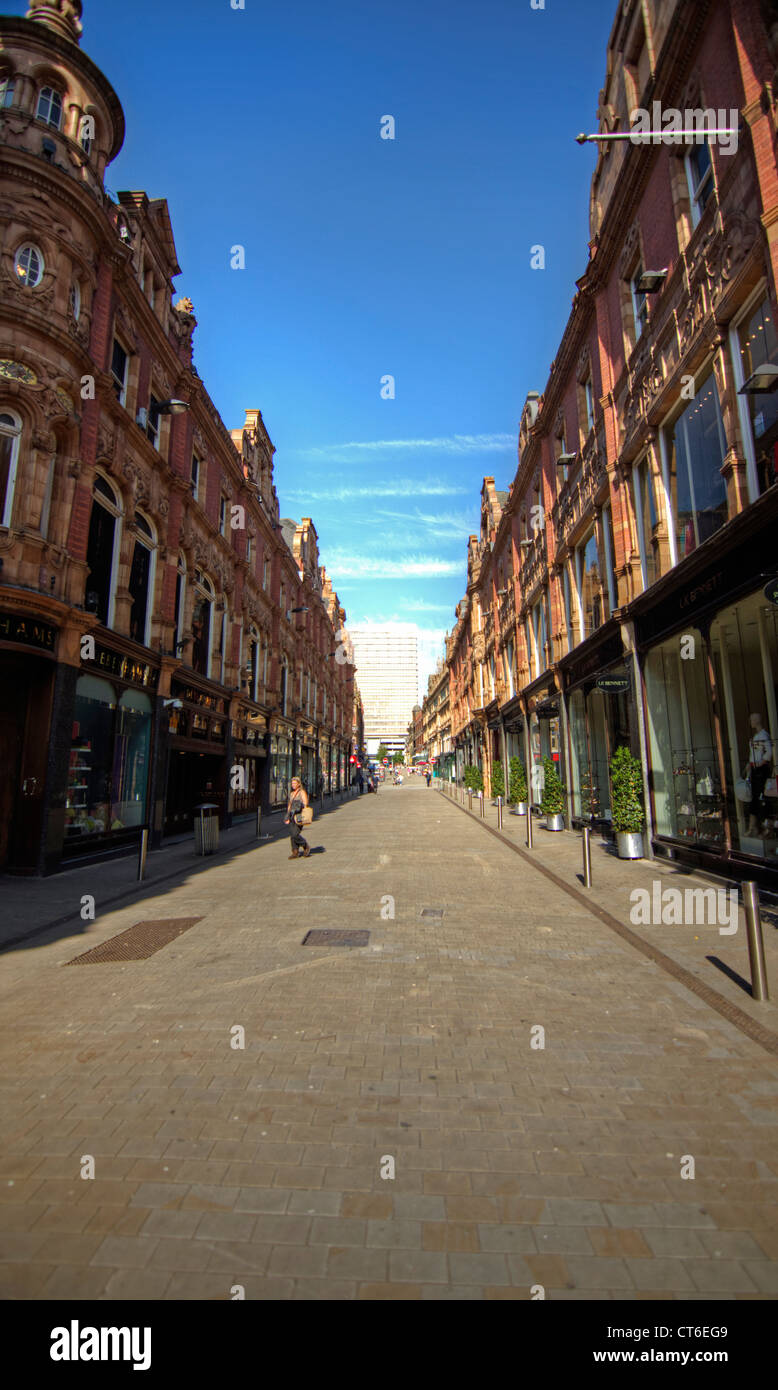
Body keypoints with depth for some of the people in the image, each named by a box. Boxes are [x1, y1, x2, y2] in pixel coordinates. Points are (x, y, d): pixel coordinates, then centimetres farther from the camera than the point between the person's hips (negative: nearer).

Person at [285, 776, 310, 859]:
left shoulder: (302, 792, -5)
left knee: (295, 835, -12)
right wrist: (288, 817, 17)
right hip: (293, 816, 7)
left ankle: (306, 846, 8)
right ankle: (295, 852, 11)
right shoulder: (292, 793, 16)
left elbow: (305, 804, -11)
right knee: (293, 835, 5)